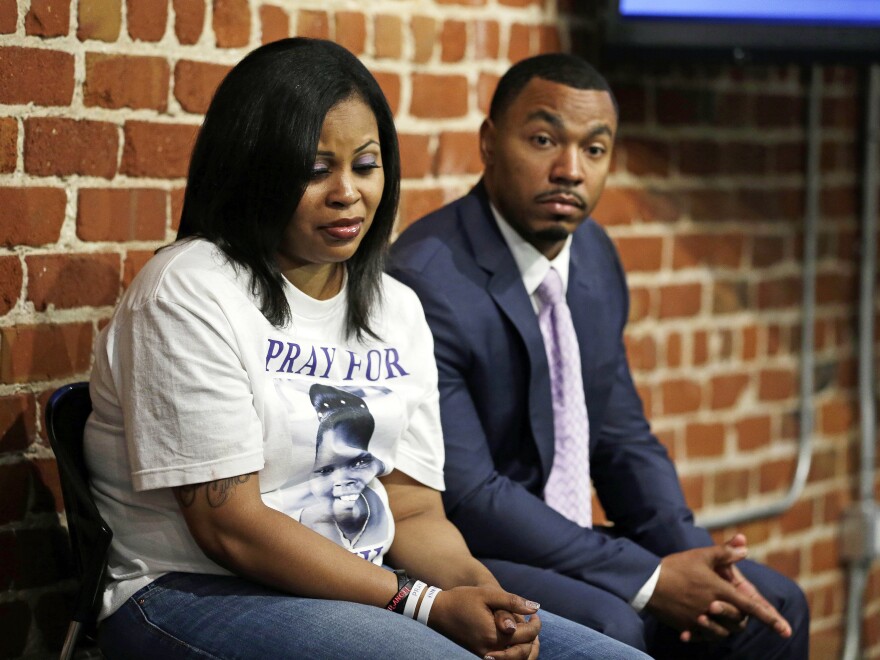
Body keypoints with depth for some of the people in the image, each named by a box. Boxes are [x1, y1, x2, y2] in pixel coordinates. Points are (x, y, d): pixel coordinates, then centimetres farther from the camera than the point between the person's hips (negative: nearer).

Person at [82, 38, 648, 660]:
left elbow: (415, 509, 9)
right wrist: (425, 605, -20)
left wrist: (478, 586, -15)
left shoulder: (397, 310, 13)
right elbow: (229, 524, -15)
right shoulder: (188, 294, -10)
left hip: (360, 592, 7)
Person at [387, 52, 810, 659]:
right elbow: (464, 496, -23)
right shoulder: (428, 281, -21)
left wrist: (691, 555, -7)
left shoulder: (594, 256, 7)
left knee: (775, 609, 1)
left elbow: (623, 439, 12)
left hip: (565, 547, 8)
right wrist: (651, 579, -22)